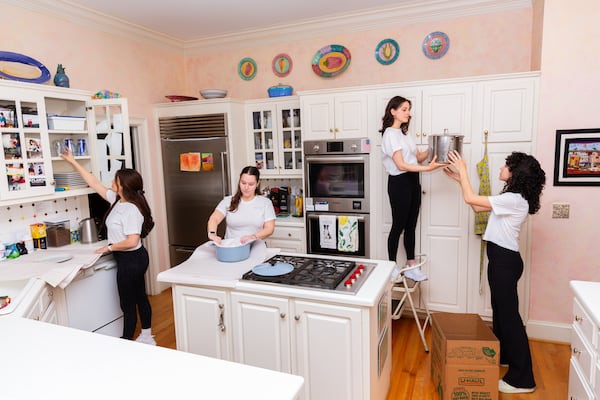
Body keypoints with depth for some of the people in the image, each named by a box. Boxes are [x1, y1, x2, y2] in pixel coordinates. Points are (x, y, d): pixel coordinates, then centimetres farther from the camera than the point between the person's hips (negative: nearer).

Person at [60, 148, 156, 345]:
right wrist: (73, 162, 14)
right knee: (140, 298, 18)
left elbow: (132, 241, -29)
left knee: (128, 304, 5)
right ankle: (146, 338, 32)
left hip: (130, 260, -10)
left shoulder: (131, 210, -24)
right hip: (135, 259, 10)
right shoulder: (117, 200, 4)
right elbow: (95, 184, 12)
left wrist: (109, 248, -14)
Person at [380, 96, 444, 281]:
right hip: (399, 182, -8)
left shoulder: (404, 133, 15)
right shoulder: (390, 134, -11)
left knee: (411, 225, 11)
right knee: (398, 225, 0)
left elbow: (418, 156, 10)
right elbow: (401, 165, -20)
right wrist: (428, 168, -26)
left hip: (413, 181, 8)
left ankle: (411, 266, 19)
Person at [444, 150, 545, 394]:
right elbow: (477, 207, 15)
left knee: (509, 315, -3)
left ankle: (522, 378, 8)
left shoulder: (514, 200, -21)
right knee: (500, 310, 21)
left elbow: (470, 199, -23)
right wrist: (460, 179, 13)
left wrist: (463, 169, -11)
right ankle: (502, 356, 39)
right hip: (501, 259, 10)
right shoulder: (511, 197, 10)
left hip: (505, 261, -10)